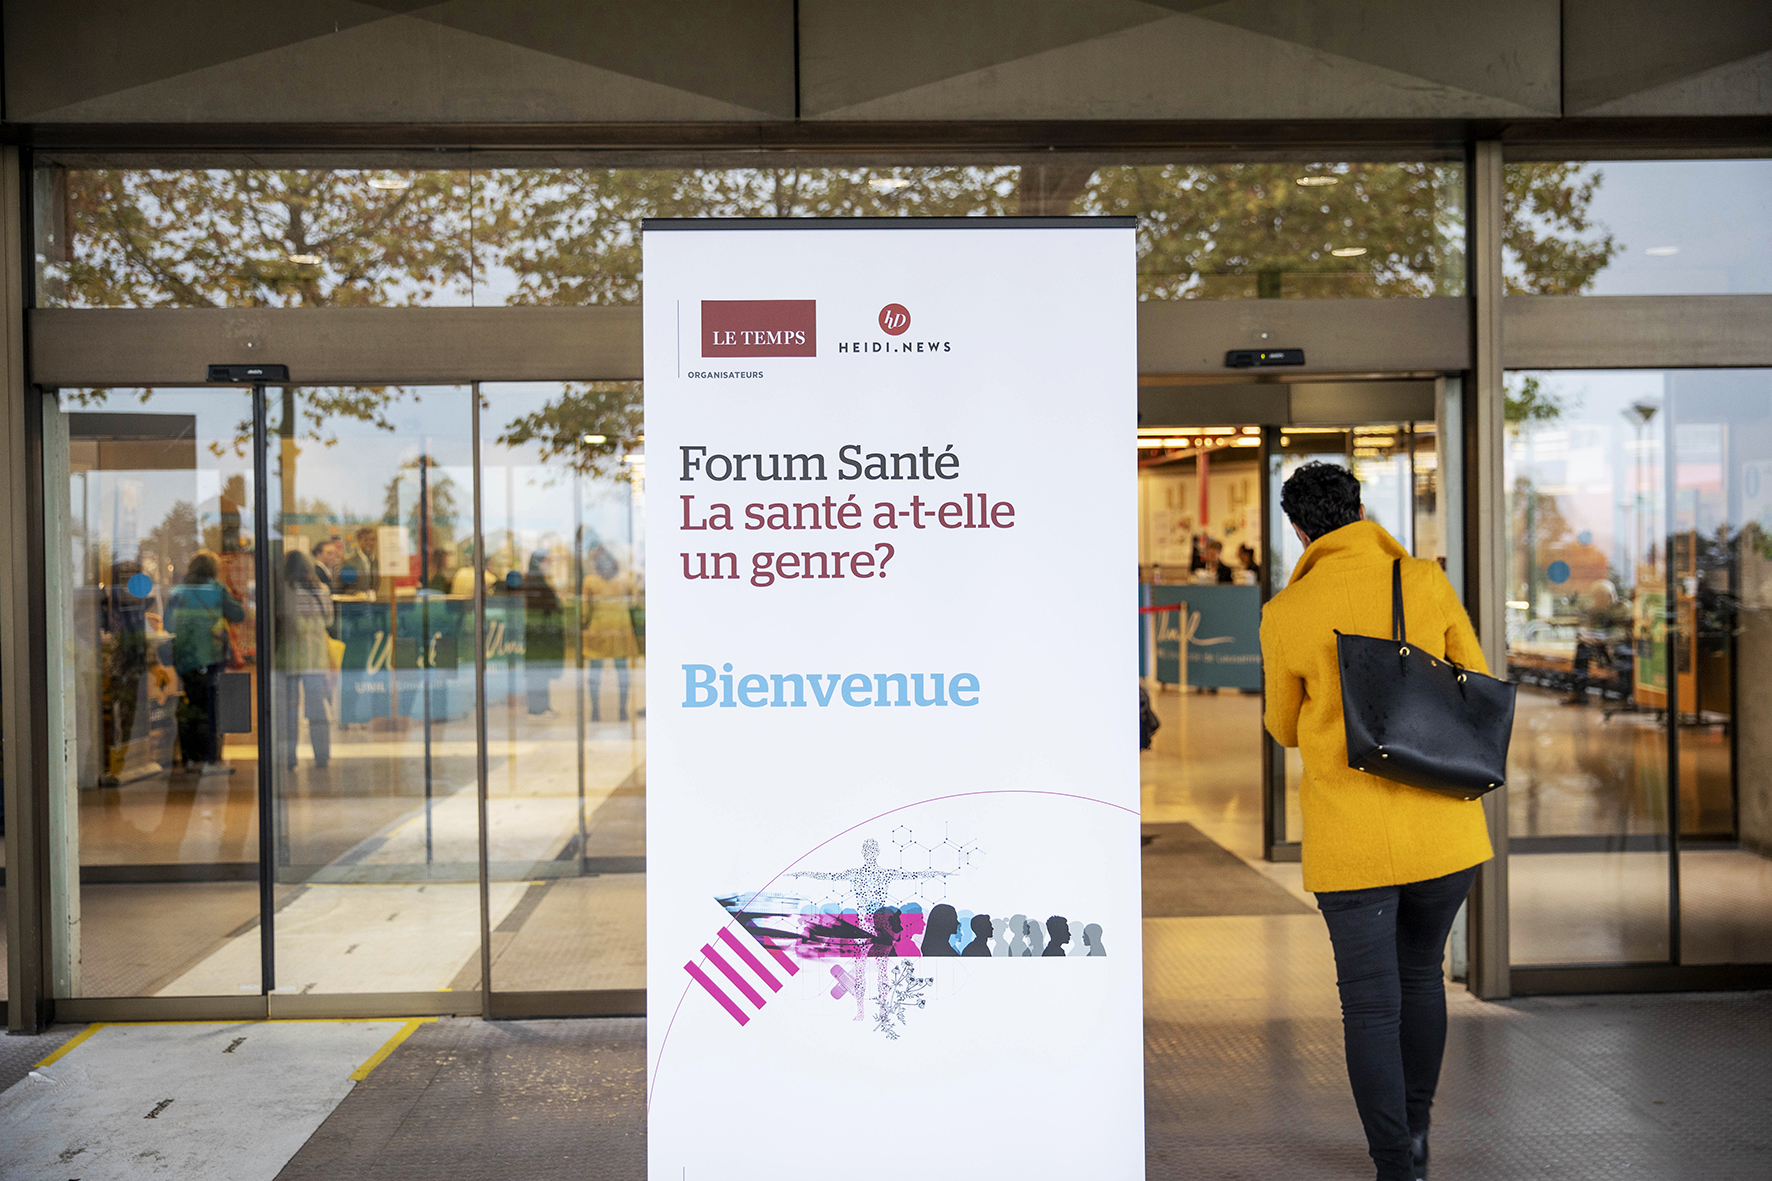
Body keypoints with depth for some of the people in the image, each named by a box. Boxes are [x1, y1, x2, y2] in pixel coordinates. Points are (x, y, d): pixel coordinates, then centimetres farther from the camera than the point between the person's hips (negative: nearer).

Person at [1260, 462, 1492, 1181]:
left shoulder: (1286, 614, -7)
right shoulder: (1427, 584, -2)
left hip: (1349, 841, -3)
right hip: (1445, 831, 3)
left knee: (1370, 1005, 5)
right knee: (1421, 973, 24)